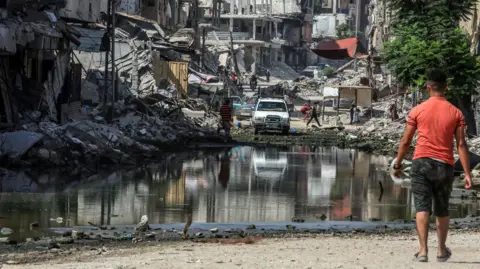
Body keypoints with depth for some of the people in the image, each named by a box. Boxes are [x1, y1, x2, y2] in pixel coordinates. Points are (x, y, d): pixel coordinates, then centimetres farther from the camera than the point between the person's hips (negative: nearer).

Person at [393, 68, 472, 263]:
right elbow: (461, 145, -3)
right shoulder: (455, 113, 2)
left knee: (422, 208, -6)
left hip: (421, 162, -1)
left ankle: (423, 250, -19)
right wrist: (467, 174, -2)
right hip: (445, 165, 1)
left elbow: (406, 142, 3)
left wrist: (397, 165, 15)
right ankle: (442, 251, 27)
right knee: (442, 210, 15)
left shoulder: (417, 111, 0)